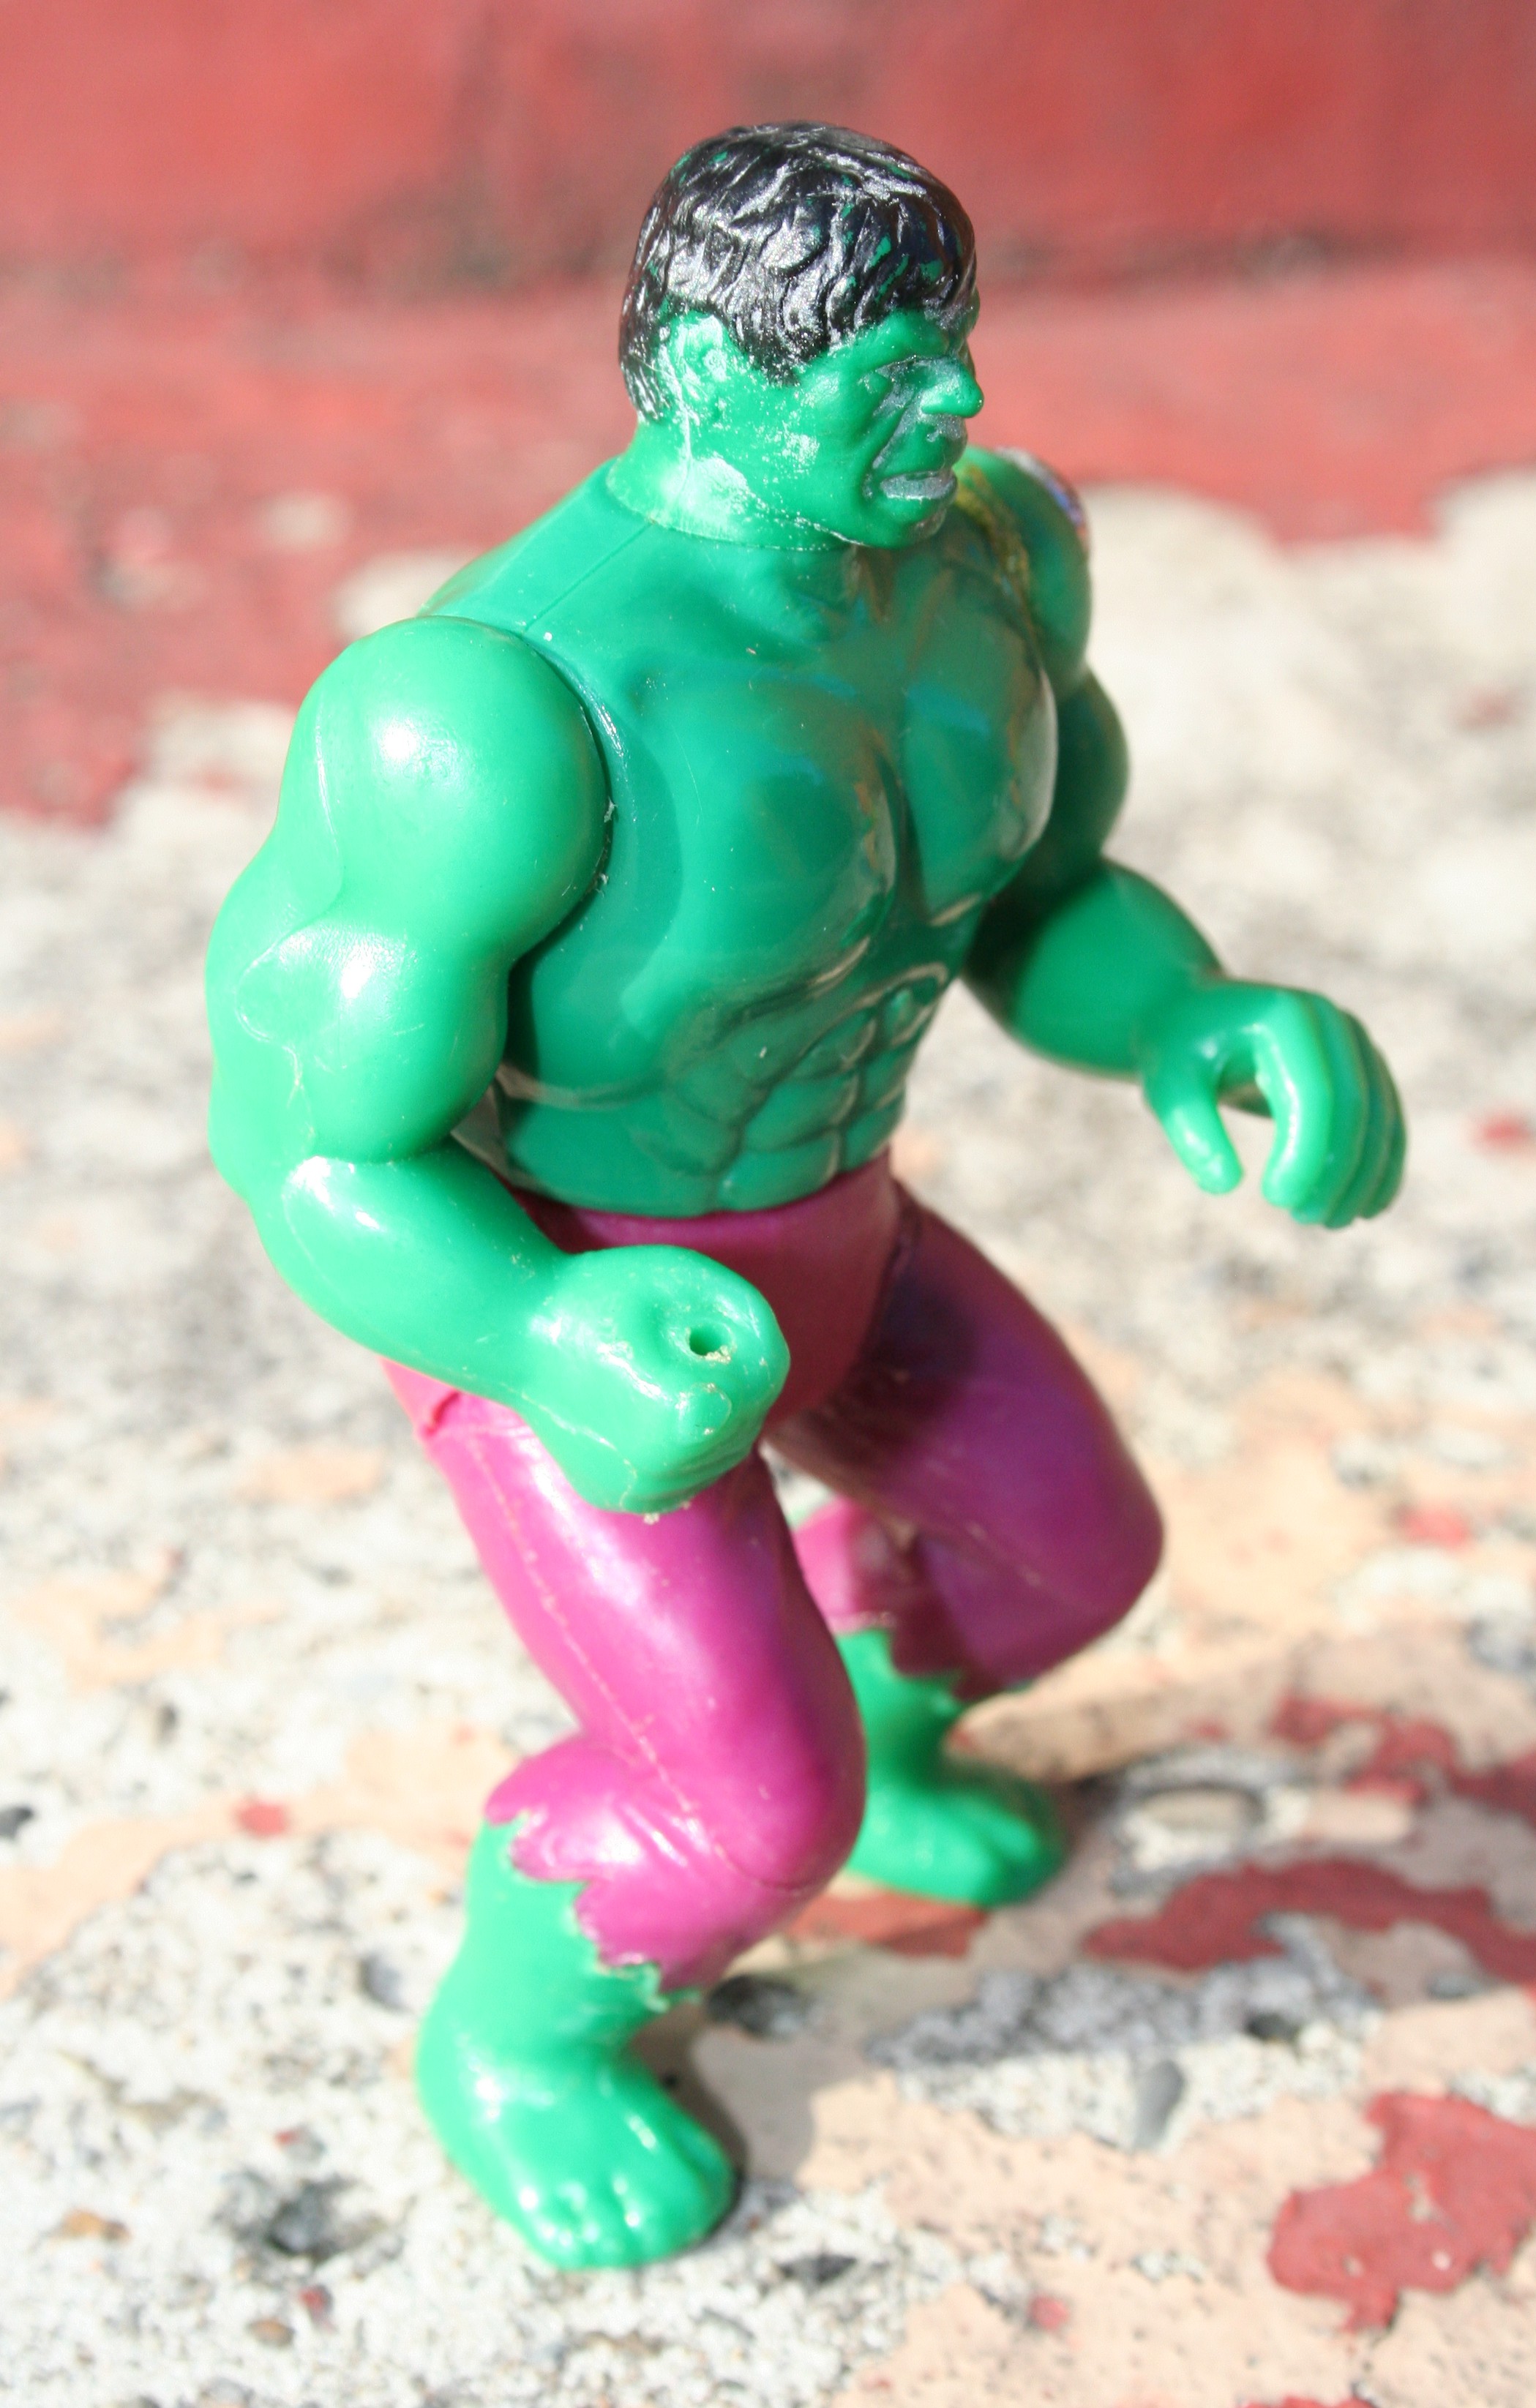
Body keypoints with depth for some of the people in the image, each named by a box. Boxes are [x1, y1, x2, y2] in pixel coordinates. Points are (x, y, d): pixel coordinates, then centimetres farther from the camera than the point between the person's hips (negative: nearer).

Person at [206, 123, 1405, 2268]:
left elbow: (1043, 908, -2)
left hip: (783, 1218, 7)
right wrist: (559, 1359, -47)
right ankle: (514, 2035, 27)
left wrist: (1208, 1039, -24)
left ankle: (865, 1733, 52)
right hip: (529, 1280, -7)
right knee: (757, 1818, -6)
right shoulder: (515, 702, -38)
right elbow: (319, 1149, -28)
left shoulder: (975, 549, -15)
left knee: (1074, 1547, 20)